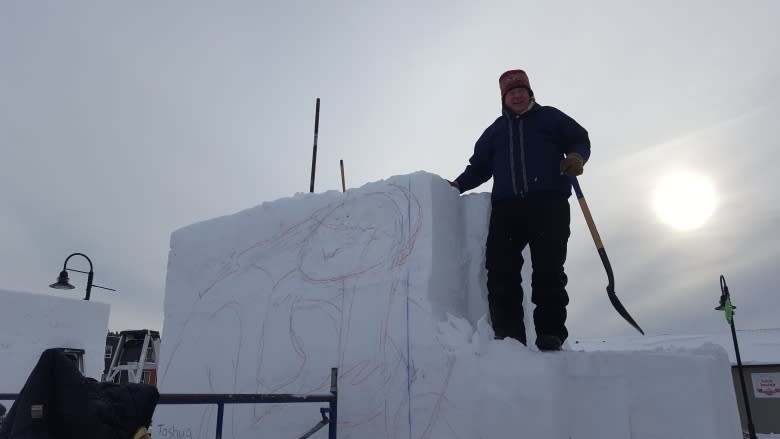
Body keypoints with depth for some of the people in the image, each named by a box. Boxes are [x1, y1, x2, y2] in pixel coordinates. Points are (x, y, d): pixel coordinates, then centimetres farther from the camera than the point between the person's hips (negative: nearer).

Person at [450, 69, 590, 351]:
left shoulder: (550, 117, 20)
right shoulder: (495, 131, 28)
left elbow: (580, 139, 16)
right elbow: (479, 166, 26)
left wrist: (576, 156, -7)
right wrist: (458, 185, 10)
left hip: (548, 202, -2)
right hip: (506, 205, 3)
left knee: (548, 268, -11)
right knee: (500, 268, -13)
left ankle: (550, 333, -8)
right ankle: (508, 334, -12)